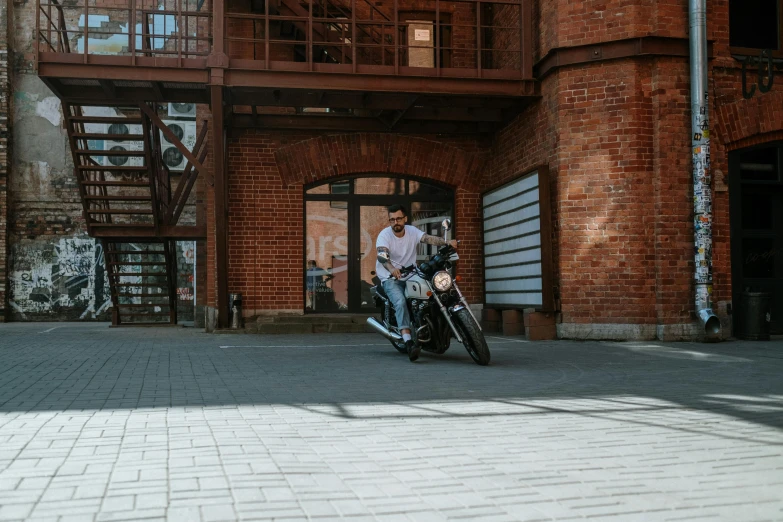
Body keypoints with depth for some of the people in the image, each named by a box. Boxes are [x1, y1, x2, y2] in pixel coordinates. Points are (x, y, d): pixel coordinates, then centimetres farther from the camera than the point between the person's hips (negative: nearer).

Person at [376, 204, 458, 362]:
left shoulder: (412, 231, 2)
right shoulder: (384, 235, -11)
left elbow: (429, 238, -15)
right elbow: (381, 254, -29)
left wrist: (447, 242, -36)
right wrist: (391, 269, -51)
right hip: (390, 278, -5)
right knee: (400, 302, -30)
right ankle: (408, 343, -41)